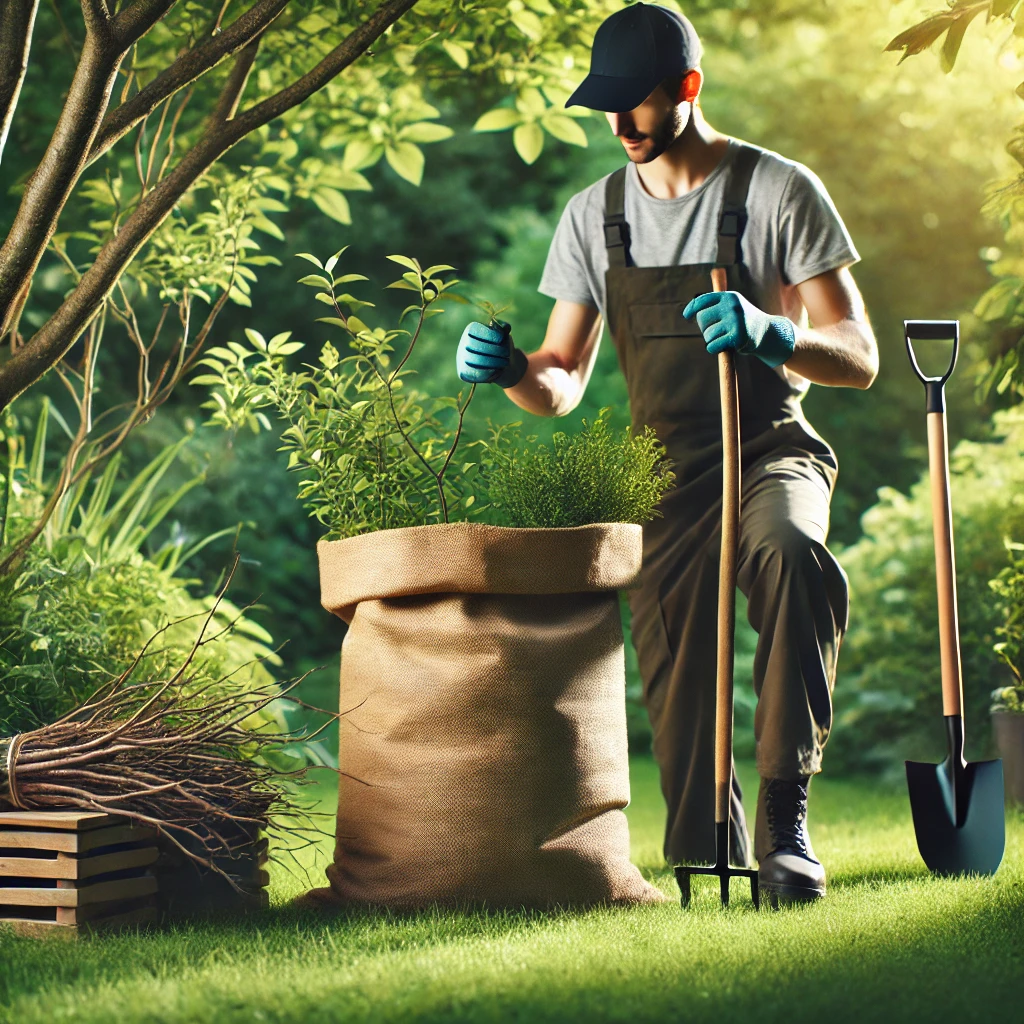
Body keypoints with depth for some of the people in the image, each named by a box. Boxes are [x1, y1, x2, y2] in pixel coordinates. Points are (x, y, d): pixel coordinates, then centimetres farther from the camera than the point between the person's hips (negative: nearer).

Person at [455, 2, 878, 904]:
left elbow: (858, 358, -8)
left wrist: (770, 334, -29)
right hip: (664, 477, 4)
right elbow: (562, 387, 9)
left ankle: (787, 814, -32)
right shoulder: (595, 215, 8)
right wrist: (511, 369, -15)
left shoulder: (779, 190, -5)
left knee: (795, 557, -37)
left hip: (770, 451, -4)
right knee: (679, 709, -3)